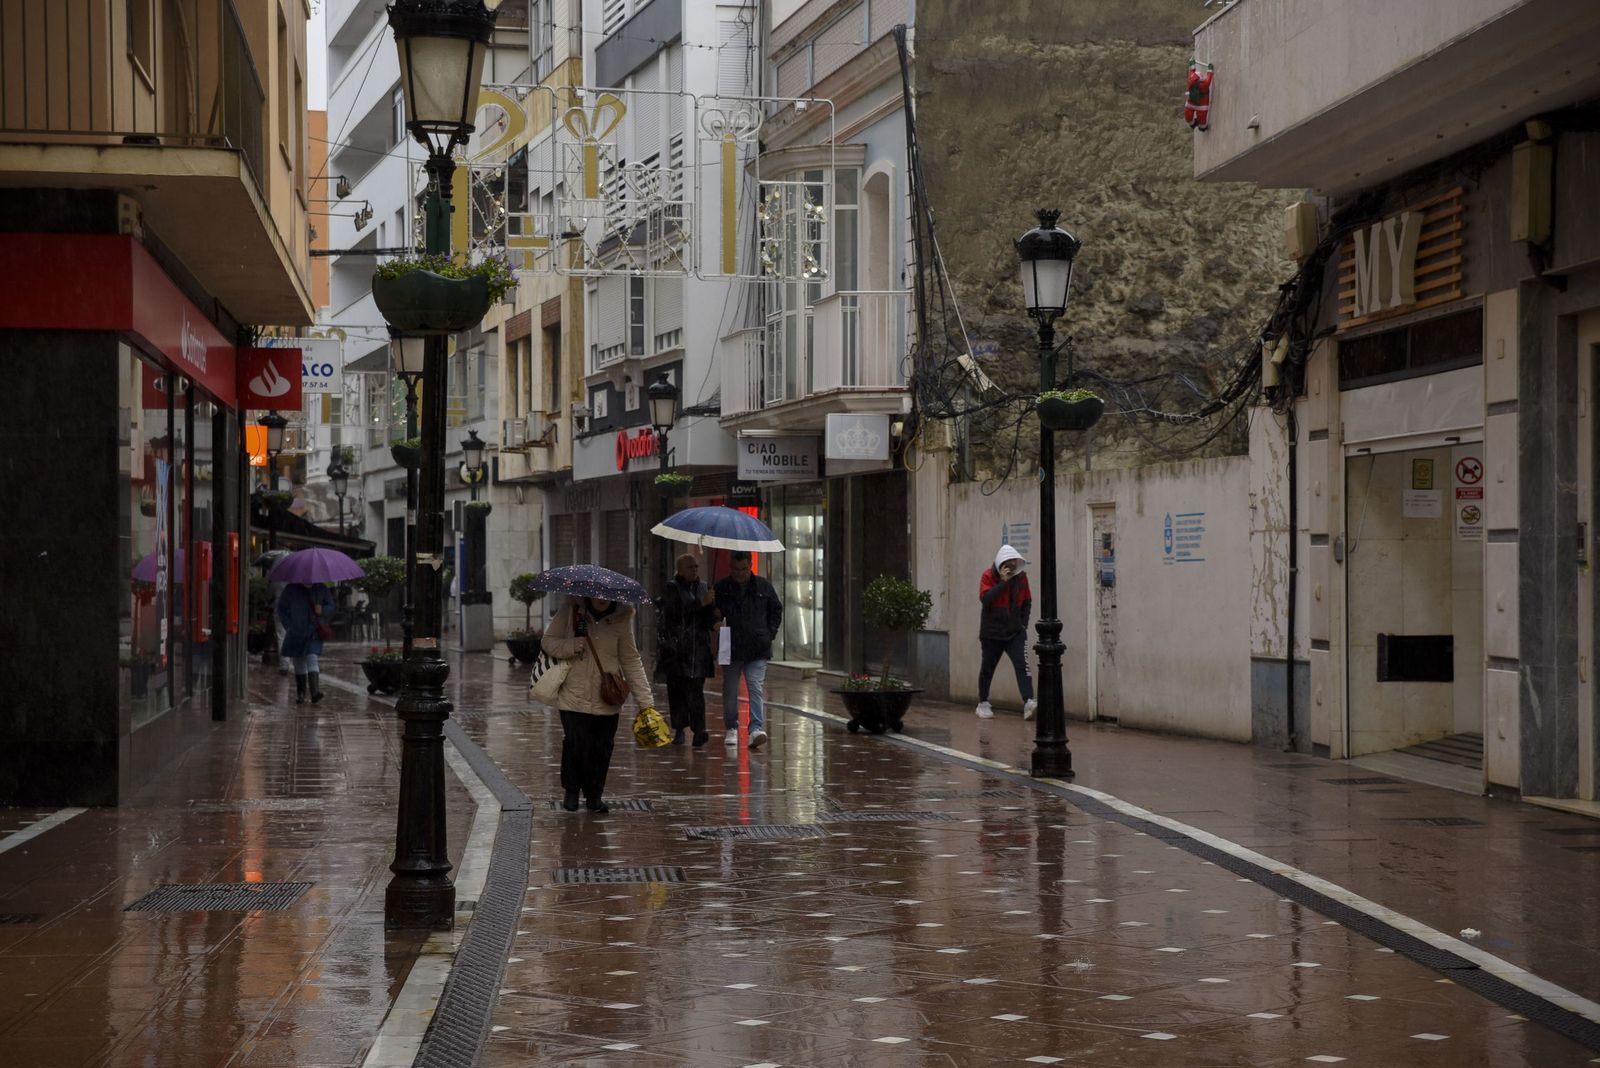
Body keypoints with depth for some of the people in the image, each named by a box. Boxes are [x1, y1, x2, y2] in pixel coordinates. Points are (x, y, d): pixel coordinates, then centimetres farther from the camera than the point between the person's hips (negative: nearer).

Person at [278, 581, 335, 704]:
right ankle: (300, 694, 19)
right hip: (296, 633, 1)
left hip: (314, 634, -1)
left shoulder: (321, 589, 4)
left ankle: (315, 692, -28)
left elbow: (330, 606, 12)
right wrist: (289, 626, -3)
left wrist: (322, 610, -12)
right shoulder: (291, 589, 1)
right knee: (299, 663, 8)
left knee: (312, 659, -18)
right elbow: (282, 609, 7)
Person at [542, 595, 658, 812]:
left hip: (607, 701, 1)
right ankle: (571, 792, 16)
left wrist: (646, 701, 2)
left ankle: (595, 796, 22)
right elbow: (548, 641, 5)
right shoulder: (570, 612, -2)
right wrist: (570, 647, -17)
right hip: (574, 696, -1)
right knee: (575, 745, -7)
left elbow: (631, 662, 4)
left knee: (602, 749, 4)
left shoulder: (621, 619, 0)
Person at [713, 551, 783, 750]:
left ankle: (756, 728, -16)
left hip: (757, 649, -1)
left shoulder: (763, 586, 5)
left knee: (756, 688, -10)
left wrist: (770, 633, 5)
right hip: (731, 648, 1)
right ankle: (731, 728, 21)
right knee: (730, 690, 8)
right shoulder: (722, 588, 4)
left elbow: (776, 610, 14)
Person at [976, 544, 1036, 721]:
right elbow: (985, 598, -22)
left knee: (1022, 665, -15)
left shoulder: (1021, 577, 4)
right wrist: (1003, 582, -23)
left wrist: (1024, 623, 5)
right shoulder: (989, 576, -8)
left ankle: (1028, 703, -25)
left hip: (1015, 632, 2)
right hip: (992, 632, -2)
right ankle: (983, 704, 27)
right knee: (987, 668, 10)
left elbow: (1027, 601, 14)